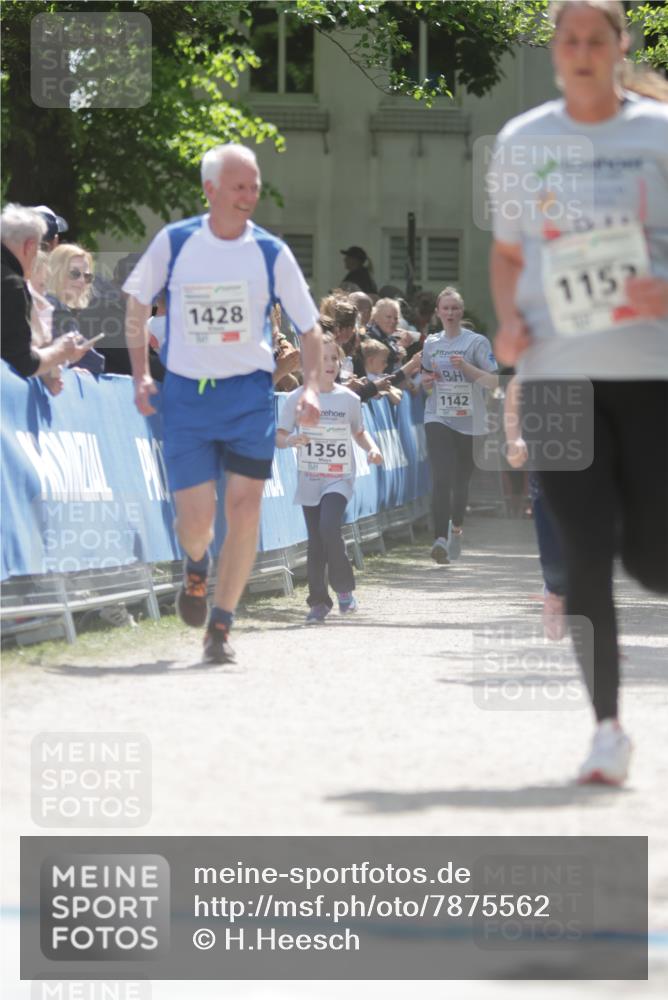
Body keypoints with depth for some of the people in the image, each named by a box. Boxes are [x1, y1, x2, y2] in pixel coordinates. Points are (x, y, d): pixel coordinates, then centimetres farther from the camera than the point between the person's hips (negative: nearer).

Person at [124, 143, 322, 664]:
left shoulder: (271, 252, -2)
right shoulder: (173, 243, -2)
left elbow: (309, 326, 5)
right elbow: (138, 303, 12)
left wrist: (312, 387, -8)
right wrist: (141, 374, 3)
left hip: (249, 392, 1)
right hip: (185, 393, 0)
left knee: (244, 507, -8)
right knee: (195, 518, -6)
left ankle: (220, 626, 4)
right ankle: (197, 566, 31)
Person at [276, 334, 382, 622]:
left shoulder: (349, 399, 2)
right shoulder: (297, 399, -2)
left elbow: (359, 431, 17)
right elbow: (279, 436, -1)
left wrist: (371, 449, -1)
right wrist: (291, 440, -23)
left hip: (339, 478, -1)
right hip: (309, 478, 1)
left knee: (329, 528, -22)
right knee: (315, 542, 3)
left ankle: (344, 587, -4)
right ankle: (318, 601, 14)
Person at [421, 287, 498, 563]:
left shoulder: (477, 342, -2)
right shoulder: (431, 343, 9)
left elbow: (494, 382, -8)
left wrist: (466, 367, -20)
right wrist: (426, 381, 0)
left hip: (469, 421, -1)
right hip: (438, 418, 1)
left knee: (461, 481, 11)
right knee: (442, 477, -18)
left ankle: (456, 530, 37)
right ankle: (441, 539, -26)